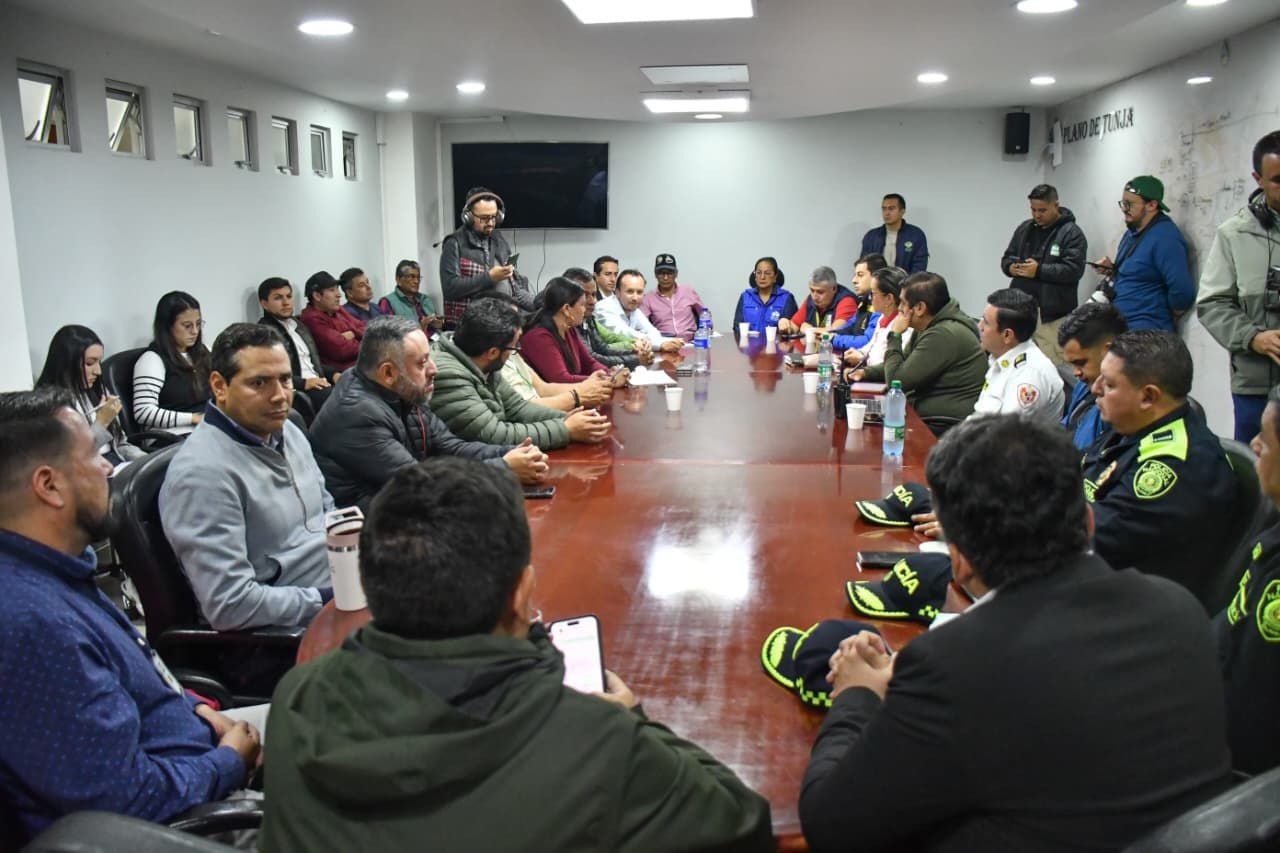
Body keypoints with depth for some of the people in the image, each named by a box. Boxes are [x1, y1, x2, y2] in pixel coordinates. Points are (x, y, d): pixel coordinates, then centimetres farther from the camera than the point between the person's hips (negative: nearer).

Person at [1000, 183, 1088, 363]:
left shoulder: (1071, 233, -4)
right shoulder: (1024, 229, 14)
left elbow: (1074, 269, -15)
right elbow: (1006, 258, 18)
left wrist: (1039, 271, -19)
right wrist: (1011, 267, -5)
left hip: (1052, 314, -6)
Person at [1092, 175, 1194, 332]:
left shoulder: (1165, 238, -18)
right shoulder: (1133, 232, 12)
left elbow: (1183, 292, -25)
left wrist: (1168, 321, -8)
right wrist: (1112, 271, 4)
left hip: (1145, 331, -9)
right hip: (1120, 324, 9)